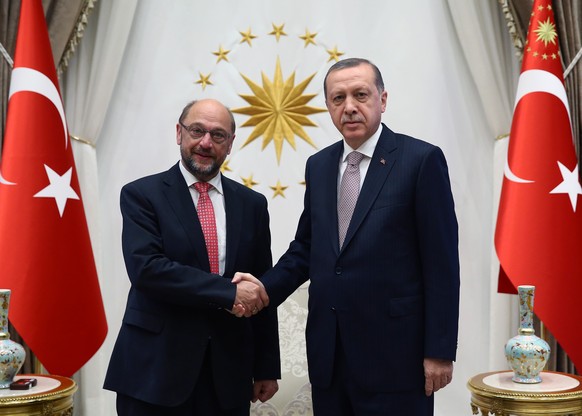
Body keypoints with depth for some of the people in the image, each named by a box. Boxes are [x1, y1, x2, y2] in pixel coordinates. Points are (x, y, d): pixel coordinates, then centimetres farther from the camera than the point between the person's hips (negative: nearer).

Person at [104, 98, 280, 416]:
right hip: (156, 368, -3)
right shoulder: (142, 194, -3)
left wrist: (267, 368, 8)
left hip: (229, 371, 3)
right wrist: (229, 293, -20)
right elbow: (145, 268, -17)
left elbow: (263, 291, 8)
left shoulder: (252, 204, 7)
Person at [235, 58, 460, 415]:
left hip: (392, 349, -5)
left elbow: (442, 262, -9)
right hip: (327, 350, 5)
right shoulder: (318, 165, 10)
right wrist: (265, 288, -2)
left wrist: (440, 351, -11)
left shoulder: (422, 160, -7)